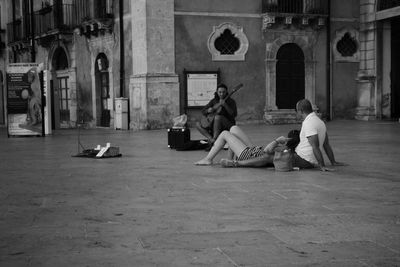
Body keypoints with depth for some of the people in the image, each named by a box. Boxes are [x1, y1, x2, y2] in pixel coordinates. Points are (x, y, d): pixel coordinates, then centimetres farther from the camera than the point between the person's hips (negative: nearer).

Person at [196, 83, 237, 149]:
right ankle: (211, 139, -23)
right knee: (198, 124, -9)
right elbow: (203, 111, 6)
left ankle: (214, 140, -34)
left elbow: (234, 114, -21)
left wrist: (225, 105, -32)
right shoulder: (214, 100, 7)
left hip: (227, 126, -6)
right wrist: (208, 110, -17)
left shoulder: (231, 101, -7)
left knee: (218, 117, -36)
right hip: (214, 125, 6)